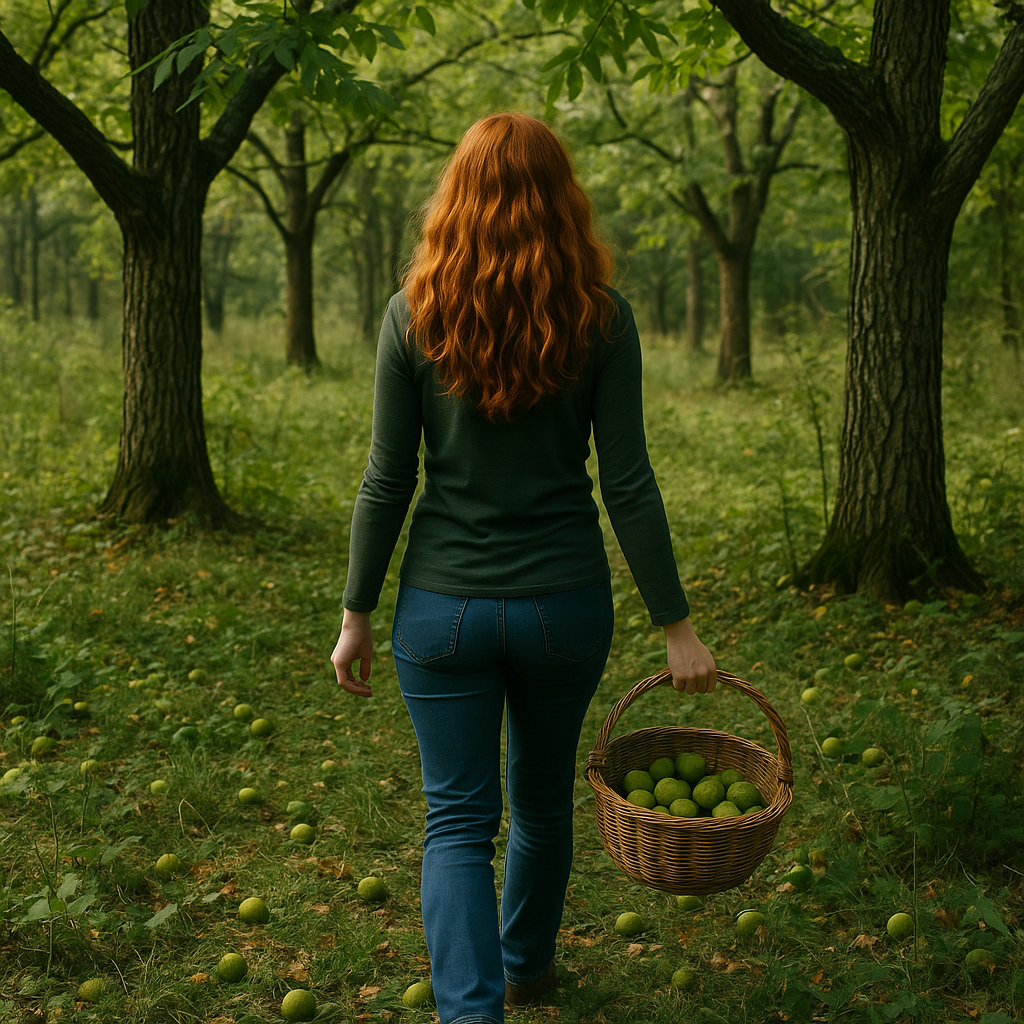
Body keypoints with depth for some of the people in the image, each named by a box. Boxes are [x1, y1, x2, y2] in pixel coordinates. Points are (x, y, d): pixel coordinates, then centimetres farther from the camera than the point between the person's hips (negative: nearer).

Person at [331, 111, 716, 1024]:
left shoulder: (415, 313, -7)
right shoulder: (600, 317, -8)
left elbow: (388, 481, -6)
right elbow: (628, 485, -9)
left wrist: (356, 615, 4)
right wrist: (676, 626, -2)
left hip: (443, 605, -1)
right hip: (566, 603, 1)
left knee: (459, 818, 9)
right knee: (543, 796, 23)